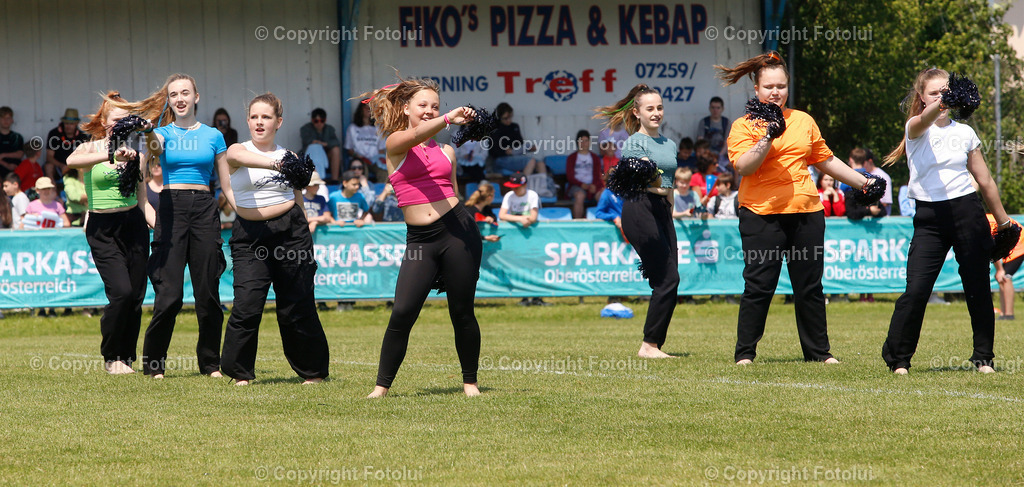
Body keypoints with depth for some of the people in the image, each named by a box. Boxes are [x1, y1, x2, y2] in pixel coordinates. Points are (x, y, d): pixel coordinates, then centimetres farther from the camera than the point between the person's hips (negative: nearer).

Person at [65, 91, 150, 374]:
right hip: (103, 230, -4)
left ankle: (127, 359, 13)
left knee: (136, 296, 0)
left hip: (133, 224, 4)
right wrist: (112, 156, -34)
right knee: (121, 291, -17)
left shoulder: (134, 154, 12)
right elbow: (71, 161, -26)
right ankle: (111, 357, 0)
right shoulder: (90, 149, -1)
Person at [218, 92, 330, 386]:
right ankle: (239, 372, 3)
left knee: (297, 306, 3)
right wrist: (276, 164, -46)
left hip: (290, 231, 1)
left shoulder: (289, 157, 10)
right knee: (247, 305, -11)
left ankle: (312, 370, 18)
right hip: (250, 235, -1)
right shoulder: (237, 151, 1)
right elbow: (239, 157, -26)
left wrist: (305, 239, 17)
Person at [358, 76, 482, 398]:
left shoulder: (446, 151, 13)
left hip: (456, 230, 2)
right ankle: (382, 385, 1)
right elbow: (414, 135, -21)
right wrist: (449, 119, -36)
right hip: (420, 239, -2)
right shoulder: (395, 145, 3)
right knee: (403, 313, -10)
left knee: (462, 313, 3)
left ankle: (470, 381, 18)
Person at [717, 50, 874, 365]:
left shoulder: (804, 121, 15)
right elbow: (743, 166, -12)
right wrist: (767, 138, -21)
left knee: (810, 287, 7)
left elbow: (826, 160, 24)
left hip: (806, 212, 4)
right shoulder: (743, 126, 2)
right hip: (762, 213, -4)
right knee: (758, 286, -5)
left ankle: (818, 351, 16)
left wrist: (863, 183, 25)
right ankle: (745, 353, 2)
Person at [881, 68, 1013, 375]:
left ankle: (983, 357, 17)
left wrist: (1003, 222, 20)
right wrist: (940, 104, -50)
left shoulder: (965, 133, 10)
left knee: (978, 289, 3)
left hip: (967, 213, 2)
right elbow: (924, 121, -28)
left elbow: (985, 181, 17)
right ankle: (897, 358, 1)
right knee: (916, 290, -11)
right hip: (930, 217, -2)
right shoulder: (916, 129, 0)